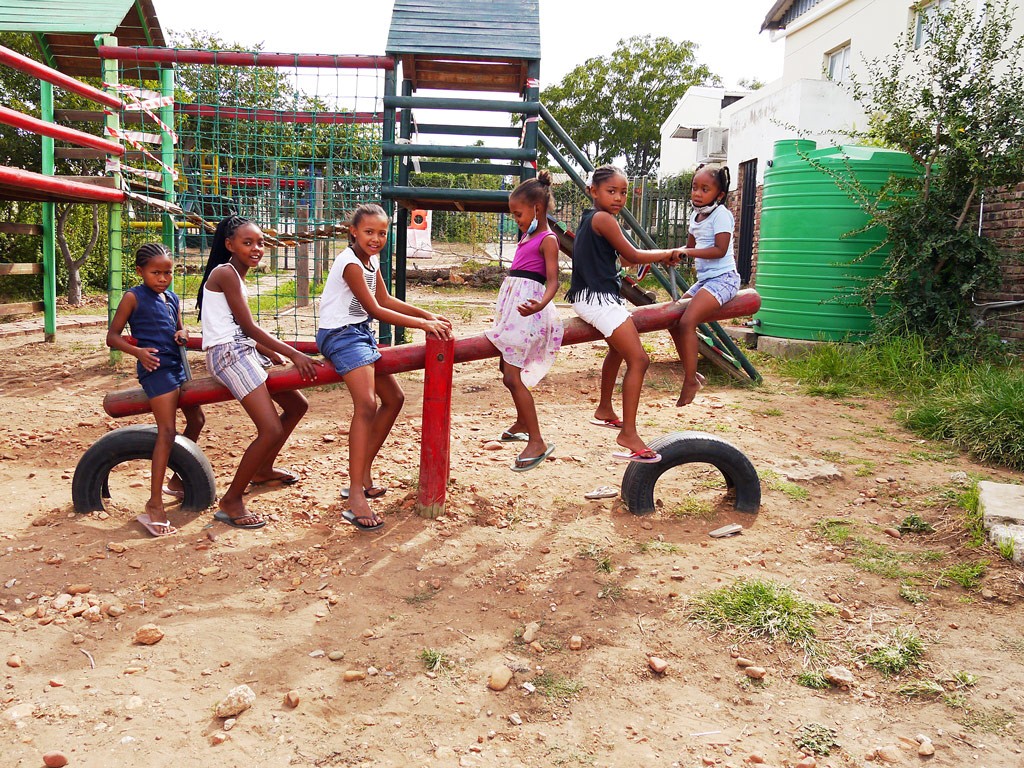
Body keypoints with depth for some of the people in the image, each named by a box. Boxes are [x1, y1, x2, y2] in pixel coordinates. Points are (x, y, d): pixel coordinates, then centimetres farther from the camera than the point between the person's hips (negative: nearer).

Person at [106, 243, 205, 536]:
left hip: (177, 365, 8)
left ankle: (177, 481, 35)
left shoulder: (173, 299, 15)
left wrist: (182, 333, 5)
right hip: (155, 367, -8)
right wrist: (138, 351, -23)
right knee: (167, 429, -18)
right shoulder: (133, 297, -4)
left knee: (196, 420, 17)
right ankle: (154, 505, -21)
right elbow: (112, 336, -5)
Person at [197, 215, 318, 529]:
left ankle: (263, 470, 36)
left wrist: (269, 353, 9)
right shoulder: (226, 273, -10)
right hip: (228, 354, -10)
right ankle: (230, 501, -7)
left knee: (297, 405, 20)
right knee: (271, 430, -20)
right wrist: (294, 354, -16)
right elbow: (249, 327, -15)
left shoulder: (236, 276, 20)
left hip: (245, 351, 10)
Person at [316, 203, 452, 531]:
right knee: (366, 404, -25)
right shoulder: (350, 263, -17)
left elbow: (385, 300, 15)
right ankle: (356, 497, -30)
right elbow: (375, 310, -18)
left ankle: (363, 475, 20)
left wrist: (429, 315, 5)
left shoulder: (371, 260, 11)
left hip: (361, 333, 10)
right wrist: (423, 324, -17)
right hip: (341, 334, -10)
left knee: (394, 398, 13)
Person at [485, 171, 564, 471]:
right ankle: (522, 424, 38)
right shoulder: (528, 236, 18)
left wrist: (540, 305, -39)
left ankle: (537, 442, -12)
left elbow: (553, 280, -20)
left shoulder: (548, 240, -10)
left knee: (512, 375, -15)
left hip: (527, 303, -10)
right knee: (507, 368, 17)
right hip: (512, 301, 10)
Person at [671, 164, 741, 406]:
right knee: (675, 321, 7)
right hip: (704, 280, 10)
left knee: (686, 322, -24)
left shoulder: (721, 214, -11)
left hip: (722, 279, -10)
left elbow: (720, 250, -21)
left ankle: (690, 380, -15)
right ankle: (692, 374, 18)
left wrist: (687, 252, -23)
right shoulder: (696, 215, 14)